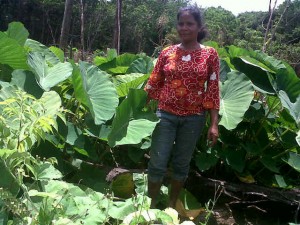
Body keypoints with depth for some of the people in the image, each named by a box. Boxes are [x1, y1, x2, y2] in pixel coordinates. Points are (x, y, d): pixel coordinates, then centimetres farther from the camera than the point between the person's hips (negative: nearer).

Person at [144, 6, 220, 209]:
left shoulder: (210, 54, -1)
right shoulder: (167, 53, 3)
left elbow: (213, 91, -3)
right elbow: (153, 84, 5)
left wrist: (214, 123, -7)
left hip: (193, 118, 0)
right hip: (166, 114, 1)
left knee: (182, 163, 12)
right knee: (158, 163, 1)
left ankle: (172, 204, 30)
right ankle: (151, 205, 20)